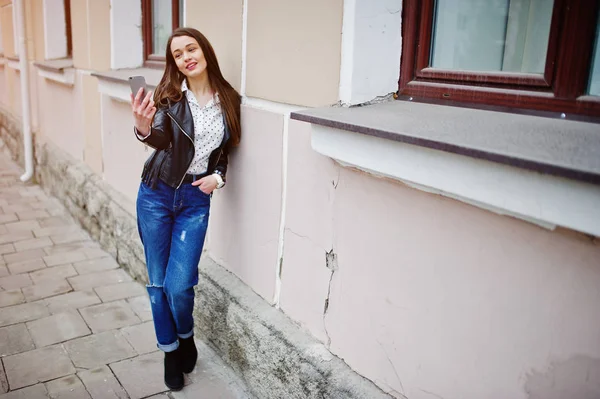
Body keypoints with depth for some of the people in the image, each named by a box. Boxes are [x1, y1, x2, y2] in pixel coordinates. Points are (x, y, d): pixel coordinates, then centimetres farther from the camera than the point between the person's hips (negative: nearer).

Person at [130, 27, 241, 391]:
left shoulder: (229, 100, 0)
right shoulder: (169, 95, -7)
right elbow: (161, 138, -25)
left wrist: (218, 176, -7)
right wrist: (144, 128, -47)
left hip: (196, 199, 1)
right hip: (157, 195, 0)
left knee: (179, 285, -5)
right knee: (158, 282, 7)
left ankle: (186, 338, 28)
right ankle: (170, 351, 30)